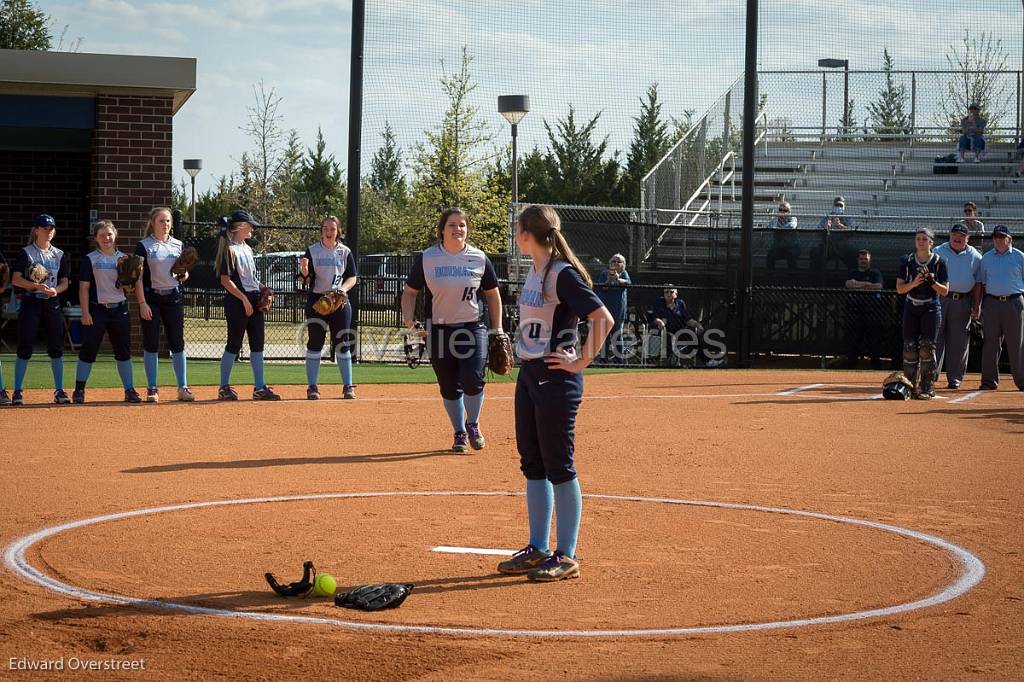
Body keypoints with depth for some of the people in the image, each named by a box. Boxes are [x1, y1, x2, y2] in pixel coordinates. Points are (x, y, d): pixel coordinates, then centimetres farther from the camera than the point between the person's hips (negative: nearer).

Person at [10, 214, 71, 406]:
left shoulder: (59, 254, 11)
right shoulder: (26, 253, 0)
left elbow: (65, 282, 11)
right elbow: (15, 279, -8)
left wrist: (55, 290, -10)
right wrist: (37, 286, -21)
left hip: (53, 304, 3)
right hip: (31, 303, -3)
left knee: (56, 348, 2)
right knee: (25, 348, -5)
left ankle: (59, 391, 10)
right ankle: (17, 392, 1)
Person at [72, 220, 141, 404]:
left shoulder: (123, 258, 10)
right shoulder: (90, 259, 0)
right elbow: (84, 287, -3)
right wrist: (85, 312, -10)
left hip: (119, 309, 3)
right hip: (97, 309, -3)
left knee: (123, 350, 5)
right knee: (89, 349, -2)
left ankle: (129, 390, 10)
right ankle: (79, 390, 5)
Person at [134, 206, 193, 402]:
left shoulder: (178, 245, 11)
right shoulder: (144, 246, -2)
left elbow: (184, 275, 17)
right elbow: (138, 277, -6)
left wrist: (184, 274, -8)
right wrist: (142, 303, -14)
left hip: (173, 298, 3)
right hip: (151, 298, -3)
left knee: (177, 343, 2)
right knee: (151, 344, 0)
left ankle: (183, 388, 6)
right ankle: (152, 389, 5)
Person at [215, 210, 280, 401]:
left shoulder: (247, 249, 17)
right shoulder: (229, 249, -9)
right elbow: (225, 280, -15)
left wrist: (263, 290, 6)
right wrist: (244, 299, -19)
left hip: (254, 300, 8)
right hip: (236, 301, -8)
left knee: (257, 343, 6)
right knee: (234, 344, -3)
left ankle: (259, 387, 8)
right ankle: (224, 387, 5)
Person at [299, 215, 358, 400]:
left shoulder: (345, 252, 7)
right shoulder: (312, 251, 3)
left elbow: (352, 278, 6)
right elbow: (306, 279, -1)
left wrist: (343, 289, -13)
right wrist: (304, 269, -22)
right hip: (317, 300, -1)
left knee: (343, 344, 1)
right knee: (315, 343, -3)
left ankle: (348, 386, 7)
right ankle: (312, 387, 2)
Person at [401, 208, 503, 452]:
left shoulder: (479, 258, 1)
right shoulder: (426, 258, -1)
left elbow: (492, 294, 11)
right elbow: (410, 292, 6)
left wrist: (497, 329, 8)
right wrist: (408, 318, -11)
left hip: (473, 328, -1)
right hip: (439, 330, 1)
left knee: (473, 380, -15)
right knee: (449, 387, 6)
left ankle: (472, 425, 12)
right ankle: (460, 433, 24)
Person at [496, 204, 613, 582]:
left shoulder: (563, 274, -16)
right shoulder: (534, 272, 11)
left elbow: (603, 318, -22)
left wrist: (581, 361, -17)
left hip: (556, 379, -9)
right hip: (528, 375, 9)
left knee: (558, 466, -4)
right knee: (533, 465, 13)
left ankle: (567, 557, 3)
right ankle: (538, 550, 22)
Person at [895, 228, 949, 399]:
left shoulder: (939, 262, 0)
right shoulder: (907, 261, 4)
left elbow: (944, 291, -1)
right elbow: (899, 289, 1)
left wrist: (932, 281, -18)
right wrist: (913, 283, -18)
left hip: (931, 309, -2)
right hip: (911, 308, 2)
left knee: (927, 347, -10)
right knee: (910, 347, -2)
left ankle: (928, 388, -7)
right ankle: (911, 386, 7)